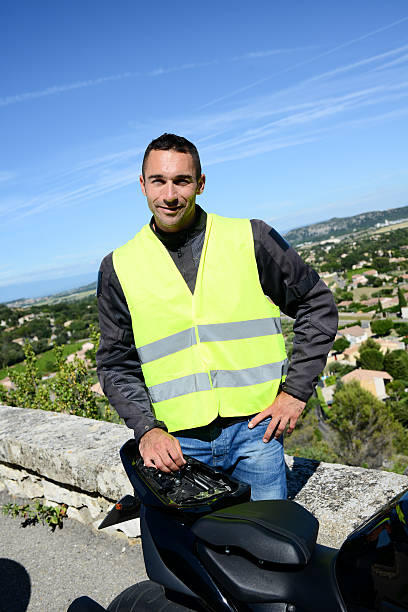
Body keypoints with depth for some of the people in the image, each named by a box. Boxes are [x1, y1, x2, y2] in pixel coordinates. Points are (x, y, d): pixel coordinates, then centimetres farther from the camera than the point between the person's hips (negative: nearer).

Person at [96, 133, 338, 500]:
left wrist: (296, 391, 1)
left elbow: (318, 305, 7)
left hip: (255, 430, 0)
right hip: (178, 445, 1)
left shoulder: (251, 239, 0)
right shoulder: (119, 267, 3)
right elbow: (116, 364, 7)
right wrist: (146, 429, -7)